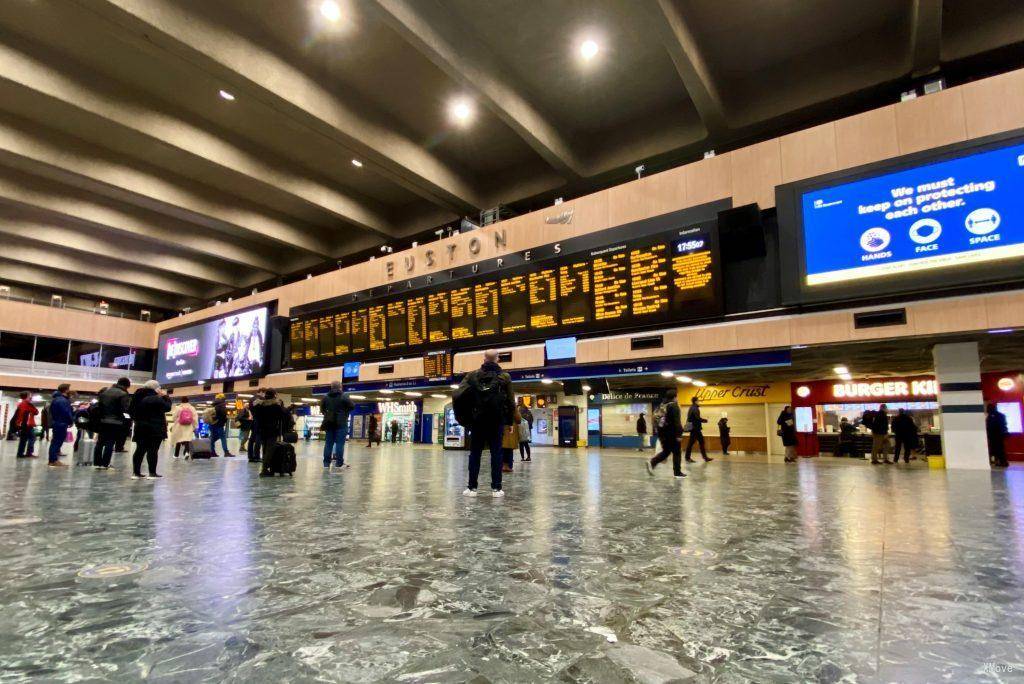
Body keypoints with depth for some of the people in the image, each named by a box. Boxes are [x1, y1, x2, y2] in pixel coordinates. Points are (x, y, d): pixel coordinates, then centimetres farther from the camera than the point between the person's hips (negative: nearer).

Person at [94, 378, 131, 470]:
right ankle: (105, 464, 1)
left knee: (100, 442, 14)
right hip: (115, 422, -6)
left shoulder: (104, 391, 10)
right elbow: (126, 409, -19)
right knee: (110, 443, -1)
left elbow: (99, 405, 13)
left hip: (102, 420, 6)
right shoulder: (123, 394, -13)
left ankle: (97, 463, 18)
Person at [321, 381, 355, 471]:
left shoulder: (326, 397, 8)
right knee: (340, 443, -5)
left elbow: (322, 409, 14)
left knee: (328, 443, 7)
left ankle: (326, 463, 9)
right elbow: (352, 406, -7)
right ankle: (339, 463, -7)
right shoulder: (344, 396, -8)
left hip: (329, 422, 5)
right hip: (341, 423, -5)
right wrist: (345, 412, 8)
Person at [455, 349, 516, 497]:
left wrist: (463, 418, 1)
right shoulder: (504, 377, 0)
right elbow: (511, 402, -2)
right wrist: (509, 421, 9)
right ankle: (496, 488, 5)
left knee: (475, 453, 7)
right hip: (497, 421, 0)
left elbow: (457, 396, -8)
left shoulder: (472, 375, 0)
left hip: (477, 421, 1)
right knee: (496, 453, 5)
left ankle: (472, 488, 8)